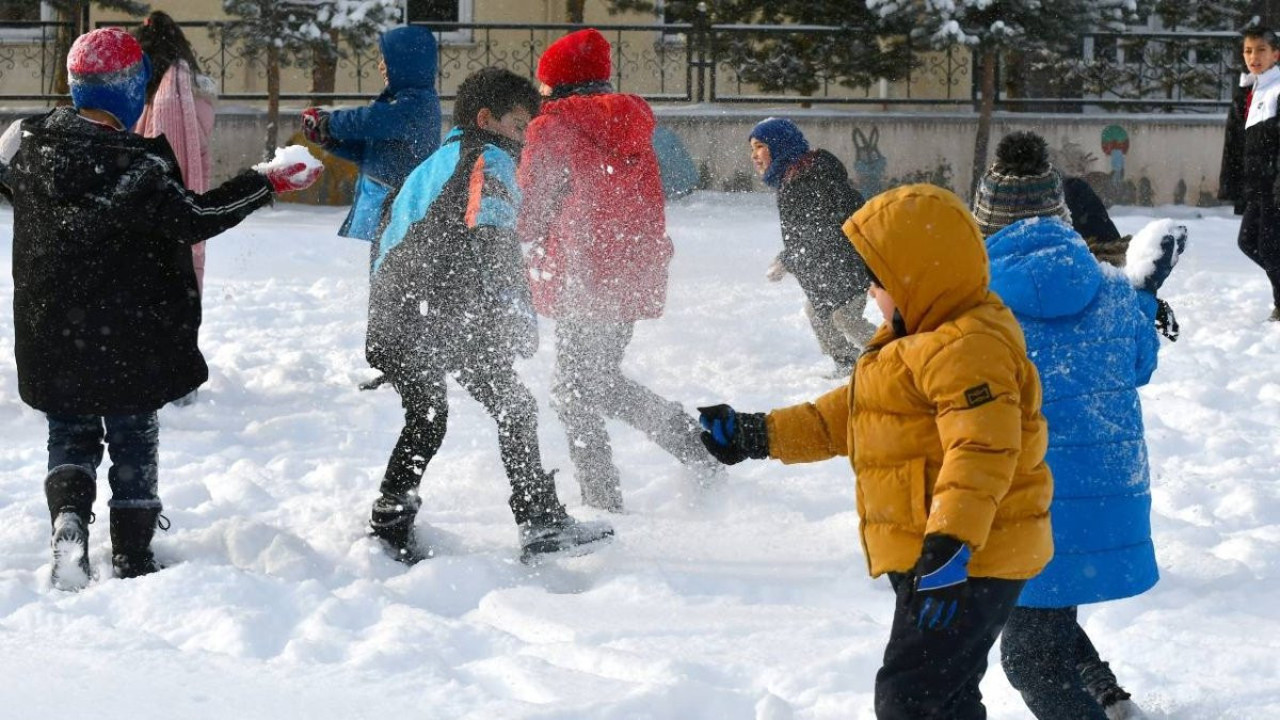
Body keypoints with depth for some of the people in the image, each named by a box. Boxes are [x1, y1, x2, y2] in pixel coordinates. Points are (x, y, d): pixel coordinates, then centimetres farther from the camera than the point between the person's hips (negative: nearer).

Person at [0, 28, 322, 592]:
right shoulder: (136, 162, -21)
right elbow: (193, 218, -22)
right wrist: (267, 184, -15)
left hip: (48, 337, 4)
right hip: (129, 338, -4)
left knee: (70, 432, 18)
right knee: (134, 440, 13)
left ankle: (68, 515, -9)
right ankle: (133, 557, 19)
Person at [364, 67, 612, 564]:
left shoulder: (430, 166, 25)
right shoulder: (489, 159, -2)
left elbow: (391, 243, 28)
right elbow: (494, 244, -16)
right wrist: (522, 320, -17)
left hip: (388, 320, 8)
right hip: (447, 318, -8)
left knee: (425, 415, 19)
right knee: (514, 409, 1)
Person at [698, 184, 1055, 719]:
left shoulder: (969, 347, -19)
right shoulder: (917, 344, 18)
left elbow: (981, 450, -31)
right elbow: (843, 418, 26)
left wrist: (950, 545, -38)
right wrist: (757, 435, 24)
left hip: (969, 560, -12)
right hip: (926, 556, 12)